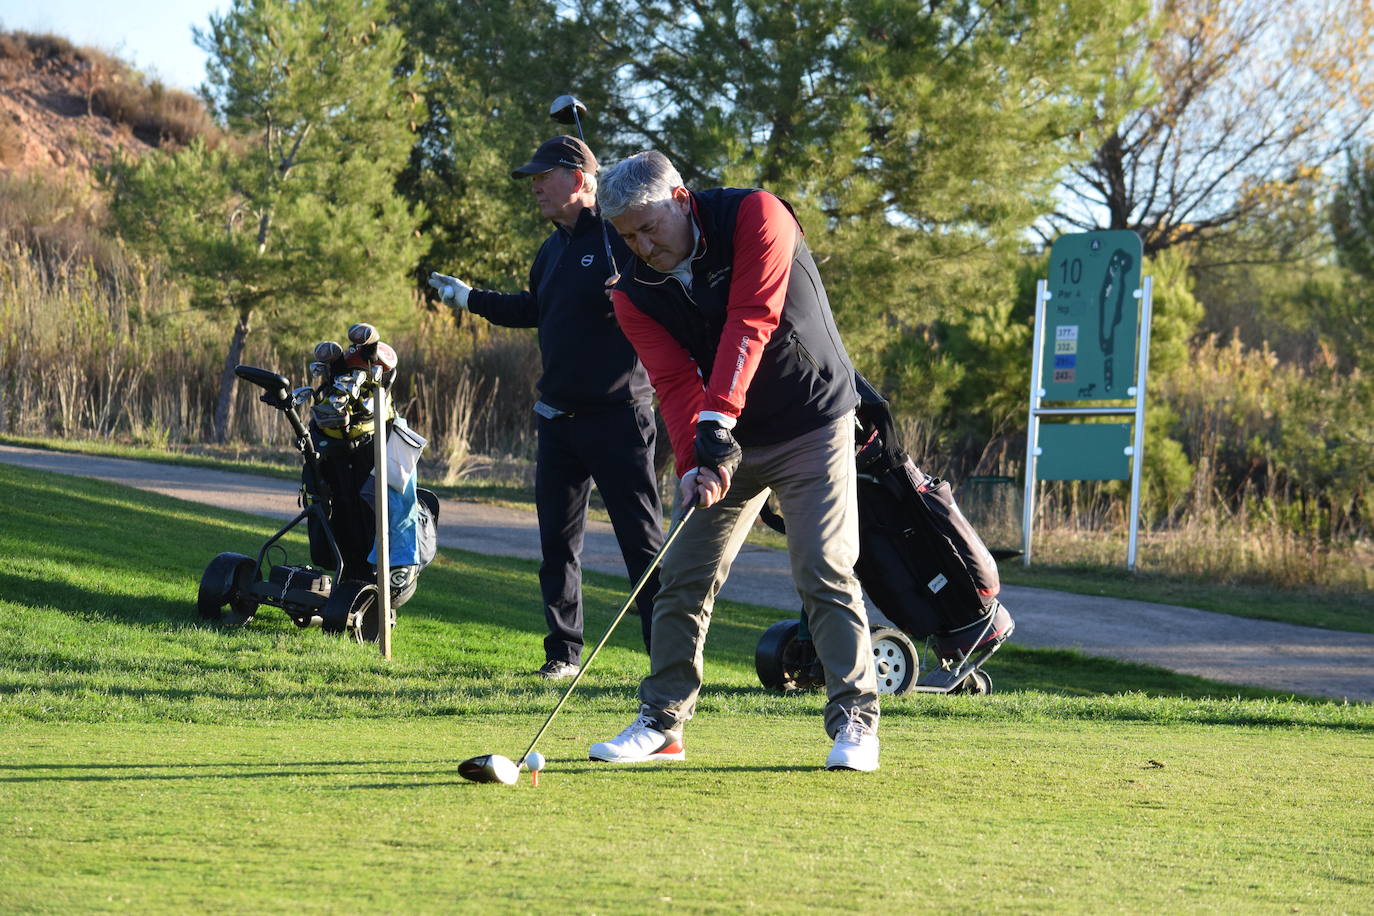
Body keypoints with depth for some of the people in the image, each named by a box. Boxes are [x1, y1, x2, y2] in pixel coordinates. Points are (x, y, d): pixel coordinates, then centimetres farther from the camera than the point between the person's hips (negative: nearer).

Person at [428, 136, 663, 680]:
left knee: (642, 539, -6)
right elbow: (534, 311, 30)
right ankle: (563, 651, 19)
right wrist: (470, 299, 30)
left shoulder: (624, 236, -10)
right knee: (558, 538, 11)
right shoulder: (554, 248, 16)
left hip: (618, 414, -8)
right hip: (558, 418, 8)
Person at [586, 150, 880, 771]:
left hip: (812, 423, -4)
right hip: (726, 440, 4)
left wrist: (717, 422, -36)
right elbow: (675, 382, -14)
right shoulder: (636, 295, -5)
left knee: (824, 572, -13)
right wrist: (694, 463, -31)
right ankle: (661, 721, 9)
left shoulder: (754, 217, -18)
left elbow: (751, 323, -28)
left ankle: (854, 720, -9)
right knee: (683, 576, 0)